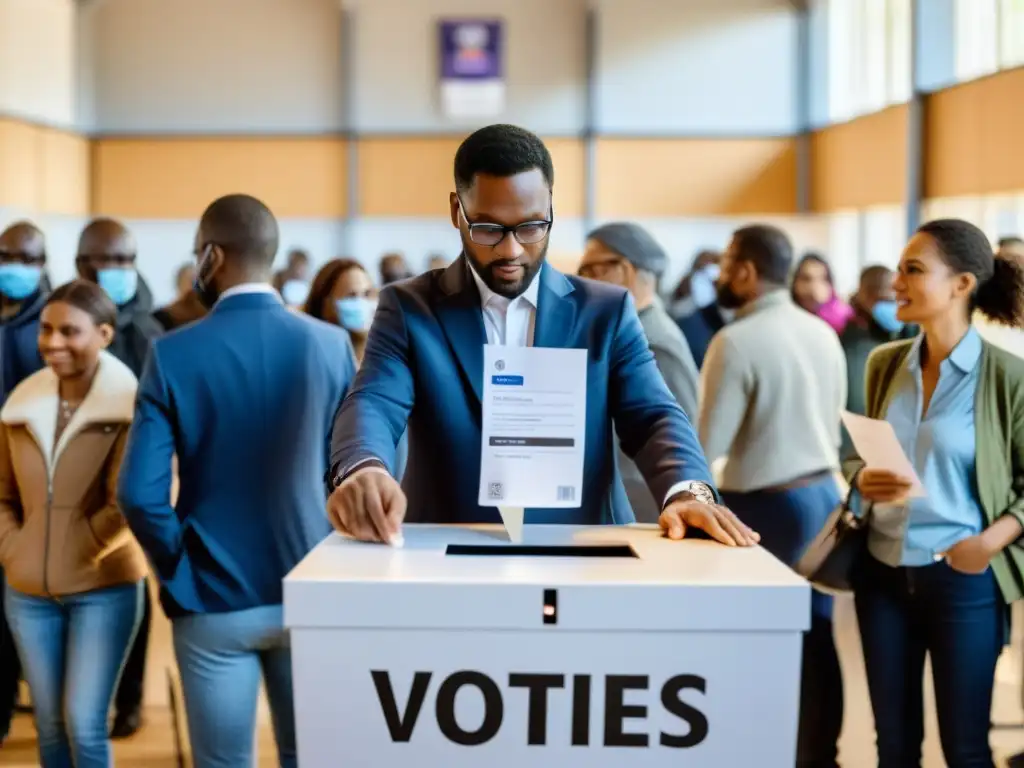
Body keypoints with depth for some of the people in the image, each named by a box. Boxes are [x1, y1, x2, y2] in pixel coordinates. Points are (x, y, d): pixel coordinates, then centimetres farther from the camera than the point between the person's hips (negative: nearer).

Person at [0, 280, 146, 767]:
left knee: (84, 725, -4)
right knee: (51, 726, 13)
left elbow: (129, 505, -16)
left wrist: (73, 555, -15)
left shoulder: (129, 406, -11)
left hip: (104, 588, -5)